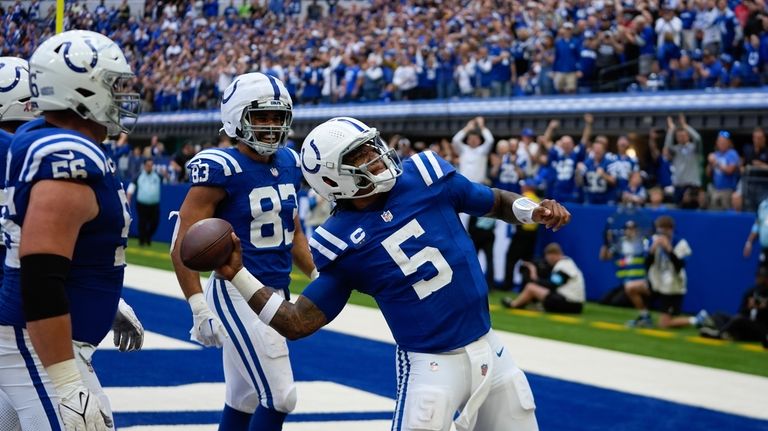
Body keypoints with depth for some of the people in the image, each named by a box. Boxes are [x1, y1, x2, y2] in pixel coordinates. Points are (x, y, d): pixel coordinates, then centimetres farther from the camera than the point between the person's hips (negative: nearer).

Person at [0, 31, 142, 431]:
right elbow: (39, 279, -28)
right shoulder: (69, 158, -21)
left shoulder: (40, 140, 9)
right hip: (41, 344, -10)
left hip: (50, 339, 10)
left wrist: (108, 303, 30)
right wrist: (66, 383, -28)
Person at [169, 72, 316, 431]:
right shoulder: (222, 170, -16)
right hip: (238, 295, -8)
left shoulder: (288, 163, 8)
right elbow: (183, 247, -17)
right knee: (280, 398, -7)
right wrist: (199, 308, -24)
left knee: (244, 400, 16)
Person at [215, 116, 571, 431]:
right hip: (432, 364, -4)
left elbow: (496, 203, 13)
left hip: (489, 349, 4)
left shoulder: (425, 175, -1)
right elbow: (298, 324, -6)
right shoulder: (341, 243, -8)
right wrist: (237, 275, -16)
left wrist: (535, 212, -7)